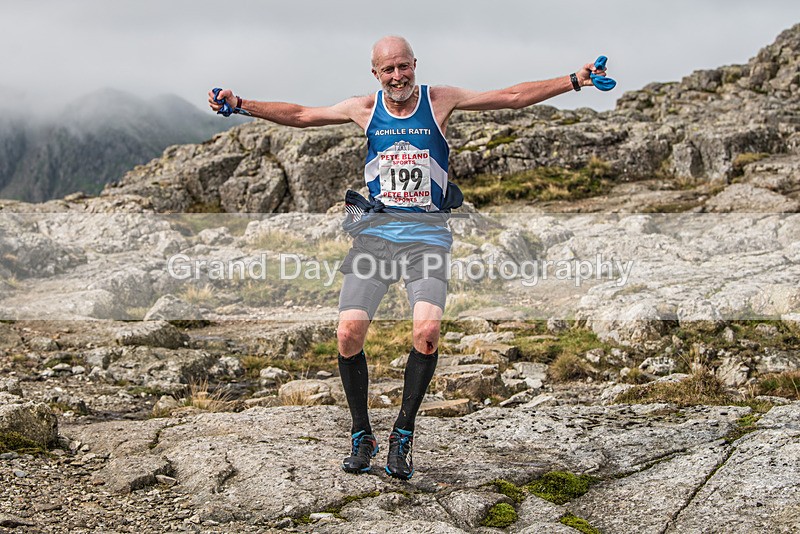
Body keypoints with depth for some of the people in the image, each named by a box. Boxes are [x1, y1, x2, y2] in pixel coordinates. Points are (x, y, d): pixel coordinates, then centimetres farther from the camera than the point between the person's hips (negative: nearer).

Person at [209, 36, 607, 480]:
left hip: (427, 237, -2)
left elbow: (513, 97, 2)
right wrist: (240, 104, 8)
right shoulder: (364, 109, 6)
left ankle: (404, 434, -3)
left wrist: (574, 80, -3)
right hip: (376, 233, 2)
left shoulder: (441, 101, 1)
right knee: (349, 332, -13)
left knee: (428, 331, -23)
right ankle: (362, 435, 7)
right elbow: (300, 115, 13)